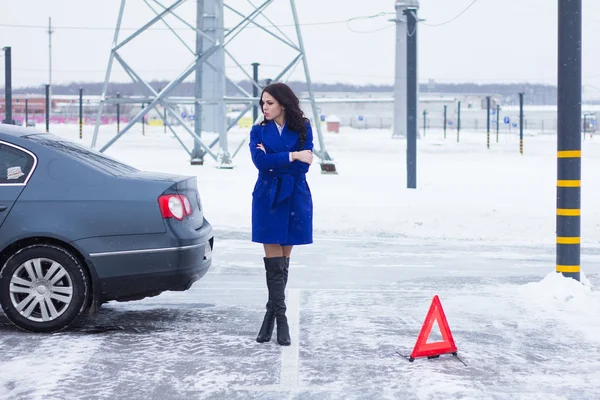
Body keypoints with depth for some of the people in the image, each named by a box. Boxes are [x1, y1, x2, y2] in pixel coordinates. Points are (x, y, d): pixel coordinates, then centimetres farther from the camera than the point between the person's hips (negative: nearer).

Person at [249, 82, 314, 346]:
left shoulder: (303, 129, 3)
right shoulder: (259, 131, 5)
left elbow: (303, 165, -9)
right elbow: (260, 161, -12)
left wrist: (273, 161, -12)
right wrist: (292, 156, -15)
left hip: (294, 199, 0)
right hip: (268, 199, 0)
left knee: (283, 262, 4)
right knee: (273, 262, -5)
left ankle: (271, 315, 15)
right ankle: (281, 319, -1)